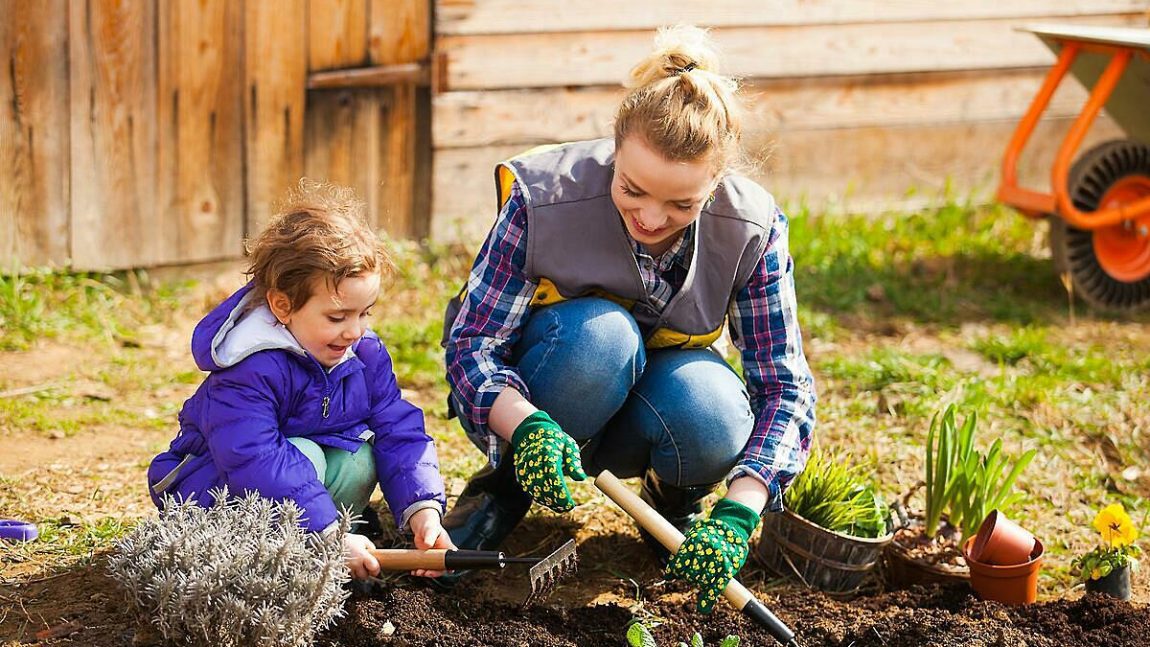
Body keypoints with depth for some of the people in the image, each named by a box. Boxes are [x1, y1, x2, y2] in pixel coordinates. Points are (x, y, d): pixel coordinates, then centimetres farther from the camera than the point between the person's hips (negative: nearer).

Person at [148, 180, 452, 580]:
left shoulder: (364, 352, -8)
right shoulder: (250, 368, -31)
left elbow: (399, 433, -9)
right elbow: (254, 463, -38)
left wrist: (423, 511, -26)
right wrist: (332, 537, -40)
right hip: (212, 488, -7)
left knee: (359, 460, -19)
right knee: (302, 457, -33)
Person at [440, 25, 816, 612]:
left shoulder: (753, 228, -22)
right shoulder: (545, 200, -28)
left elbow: (784, 383, -19)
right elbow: (470, 344, -24)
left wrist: (736, 515, -34)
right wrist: (526, 427, -46)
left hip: (648, 404, 2)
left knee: (714, 419, -35)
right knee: (600, 333, -36)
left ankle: (673, 498, 2)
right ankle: (504, 487, -10)